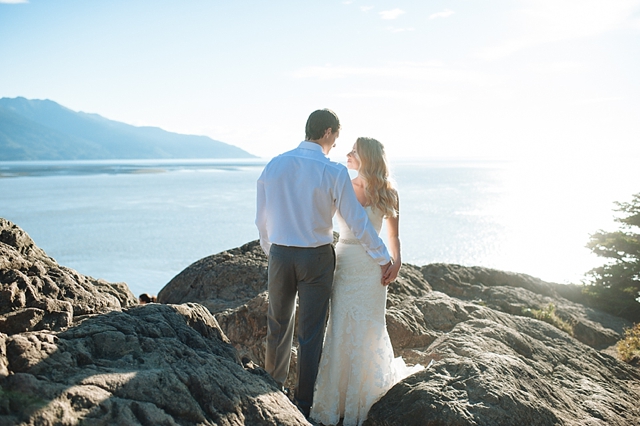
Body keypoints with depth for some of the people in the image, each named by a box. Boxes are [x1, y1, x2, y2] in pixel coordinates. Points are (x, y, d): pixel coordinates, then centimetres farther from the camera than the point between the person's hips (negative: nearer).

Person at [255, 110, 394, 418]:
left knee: (278, 325, 20)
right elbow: (357, 222, -10)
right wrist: (383, 259, -1)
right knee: (311, 334, 9)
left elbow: (262, 219, 5)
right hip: (316, 258, -3)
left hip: (280, 255, 3)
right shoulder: (334, 172, -13)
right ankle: (303, 404, 21)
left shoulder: (274, 166, -1)